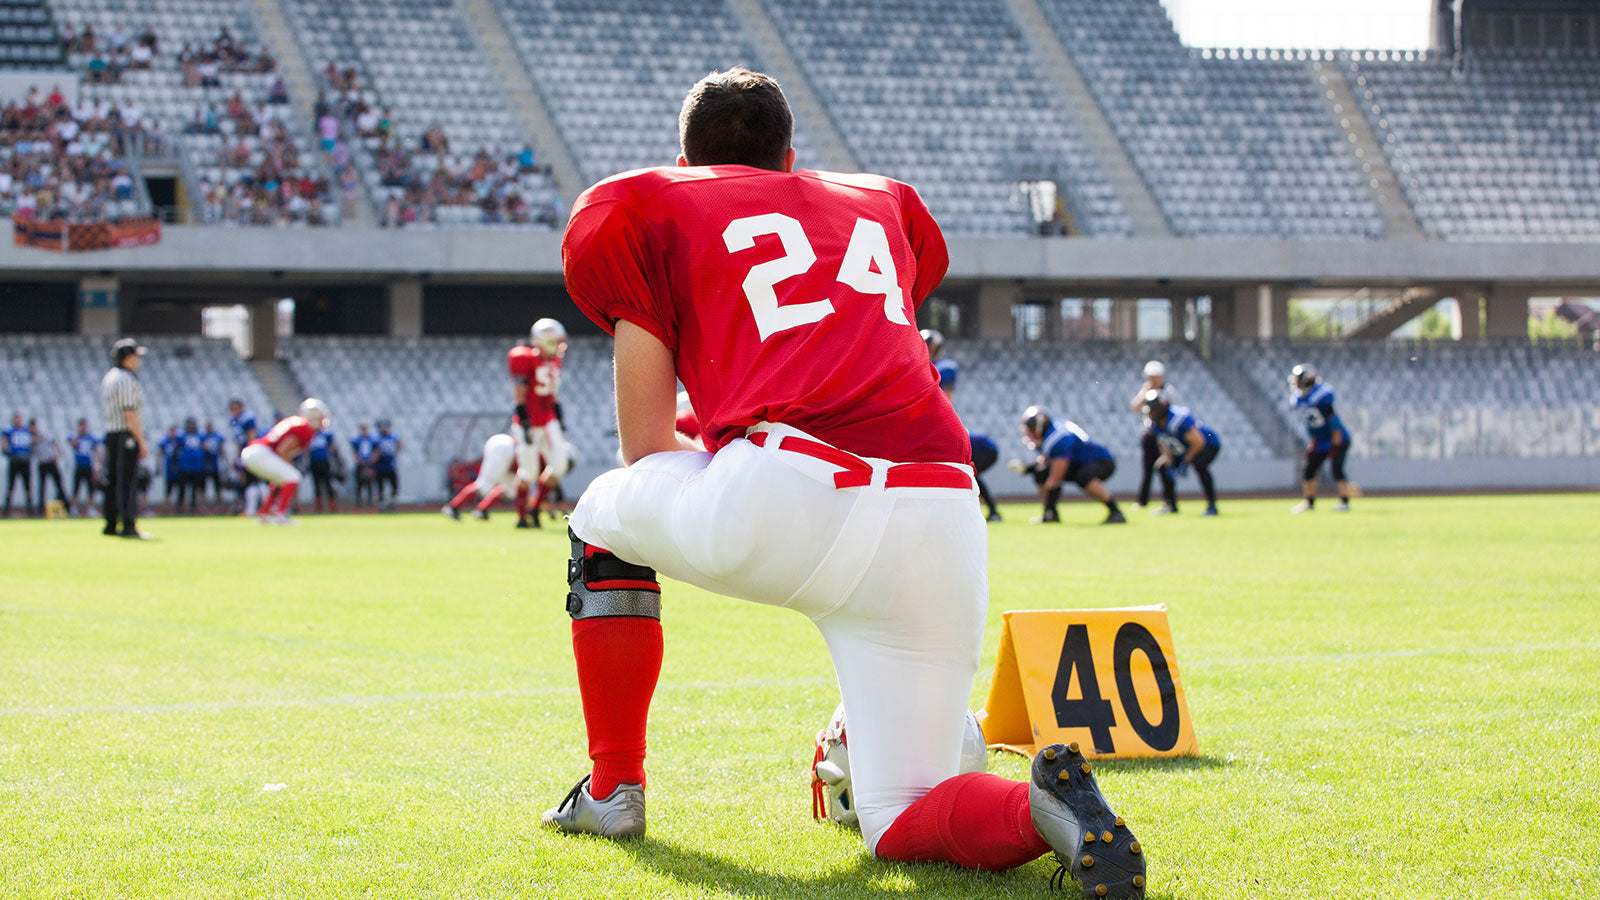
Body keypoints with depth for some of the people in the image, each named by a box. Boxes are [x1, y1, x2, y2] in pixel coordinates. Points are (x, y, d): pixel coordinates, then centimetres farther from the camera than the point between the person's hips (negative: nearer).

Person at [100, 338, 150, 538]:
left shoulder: (108, 377, 16)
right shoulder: (126, 380, -14)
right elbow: (129, 414, -19)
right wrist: (142, 442, -17)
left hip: (110, 434, 10)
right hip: (127, 437, -9)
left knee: (113, 481, 13)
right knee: (128, 482, -10)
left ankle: (111, 526, 19)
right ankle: (129, 527, -14)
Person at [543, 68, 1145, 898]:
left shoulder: (646, 206, 18)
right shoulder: (880, 205, 31)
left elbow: (646, 446, 16)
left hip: (783, 507, -4)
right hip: (942, 528, 4)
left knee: (605, 515, 30)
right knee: (901, 825, 13)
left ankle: (612, 790, 29)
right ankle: (1040, 809, -19)